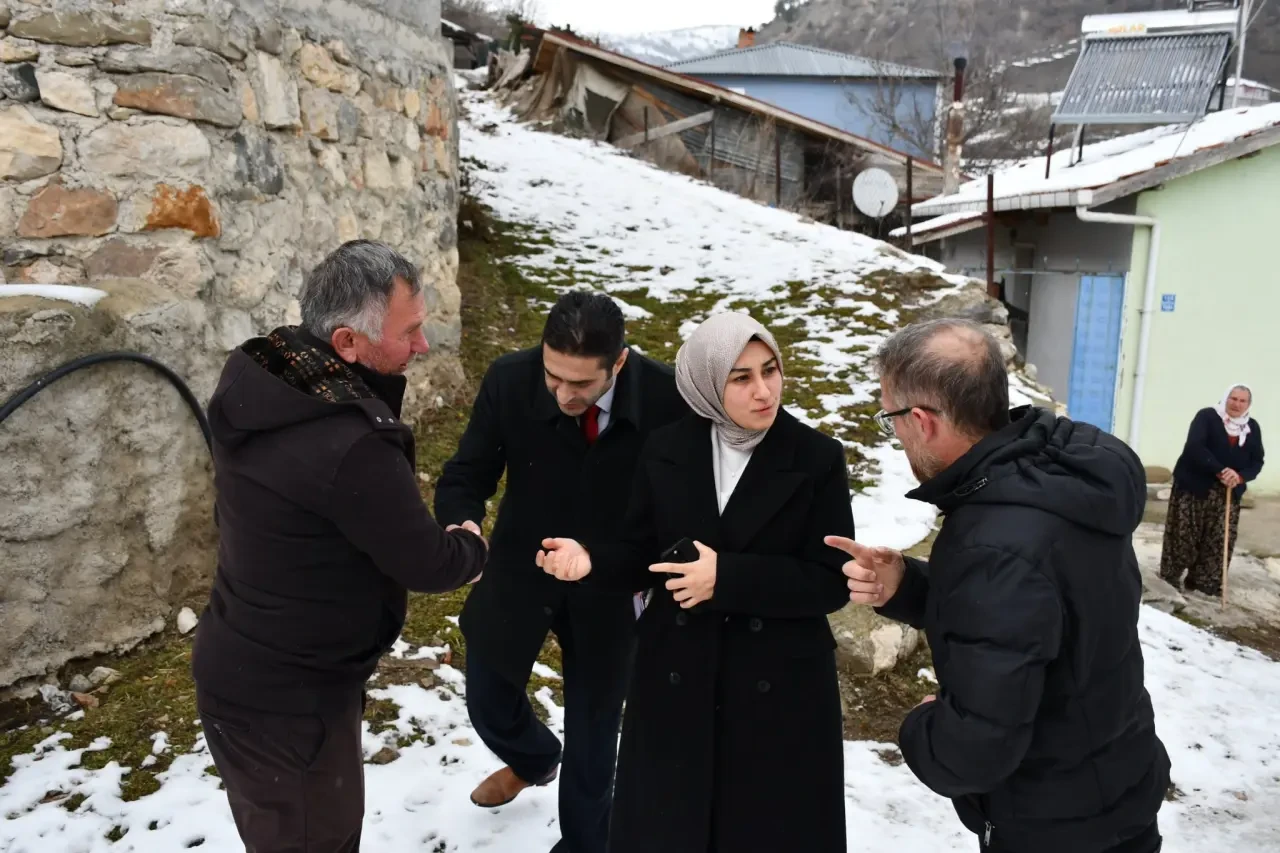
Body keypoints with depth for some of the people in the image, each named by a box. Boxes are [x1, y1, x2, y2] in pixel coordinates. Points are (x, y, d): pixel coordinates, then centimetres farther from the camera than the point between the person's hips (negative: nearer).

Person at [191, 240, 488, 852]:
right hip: (285, 698, -9)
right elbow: (427, 565, -21)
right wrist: (472, 546, -2)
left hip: (242, 667, 9)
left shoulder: (259, 379, -7)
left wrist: (381, 386, -7)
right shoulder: (348, 446, -35)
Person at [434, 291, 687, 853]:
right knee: (489, 703, 20)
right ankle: (534, 759, 56)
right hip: (520, 570, 2)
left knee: (593, 733, 14)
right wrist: (459, 523, -35)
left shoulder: (666, 397, -25)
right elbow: (468, 472, -13)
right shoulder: (510, 380, -22)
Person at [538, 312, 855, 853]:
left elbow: (832, 583, -12)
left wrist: (727, 576, -21)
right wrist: (591, 560, -18)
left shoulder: (818, 459, -9)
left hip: (781, 689, -2)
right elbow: (642, 557, 3)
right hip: (676, 682, 2)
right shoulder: (666, 452, -2)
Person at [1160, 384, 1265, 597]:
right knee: (1183, 537, 0)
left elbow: (1257, 462, 5)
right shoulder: (1207, 416, -7)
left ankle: (1204, 585, 15)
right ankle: (1169, 580, 14)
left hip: (1228, 494, 5)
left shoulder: (1252, 428, 9)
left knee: (1219, 543, 4)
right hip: (1193, 487, -5)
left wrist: (1240, 476, -16)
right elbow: (1195, 447, -20)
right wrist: (1219, 471, -29)